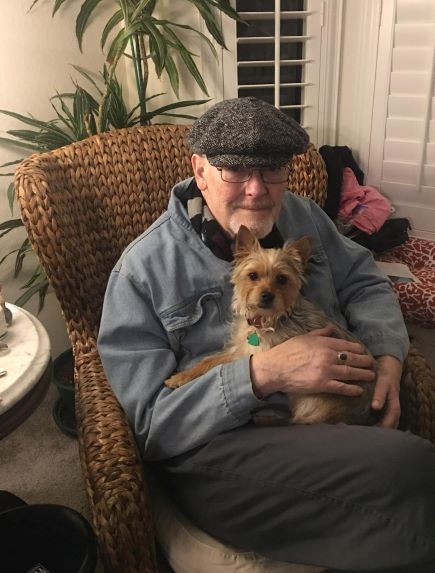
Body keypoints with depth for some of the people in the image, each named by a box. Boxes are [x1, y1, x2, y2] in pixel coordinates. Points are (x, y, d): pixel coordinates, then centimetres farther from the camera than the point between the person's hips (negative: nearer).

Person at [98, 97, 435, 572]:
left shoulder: (301, 216, 10)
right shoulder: (144, 268, -7)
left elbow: (364, 283, 17)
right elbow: (148, 424, -9)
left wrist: (387, 355, -4)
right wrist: (263, 373, -22)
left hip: (342, 417, 6)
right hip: (216, 451, -5)